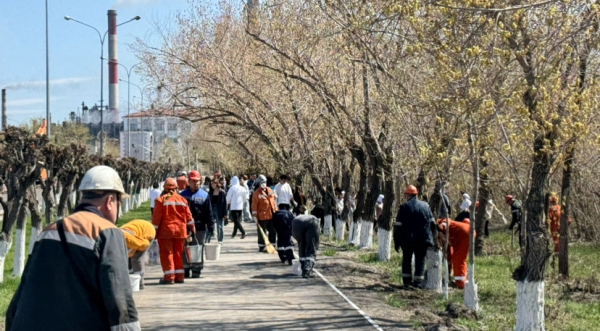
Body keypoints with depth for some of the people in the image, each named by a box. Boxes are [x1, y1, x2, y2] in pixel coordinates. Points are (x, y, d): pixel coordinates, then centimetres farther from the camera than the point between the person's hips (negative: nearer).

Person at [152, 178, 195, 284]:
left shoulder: (161, 199, -6)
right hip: (180, 231, 4)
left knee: (166, 253, 0)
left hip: (165, 231, -4)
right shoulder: (182, 199, 7)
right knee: (178, 254, 13)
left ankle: (169, 277, -4)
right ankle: (179, 276, 15)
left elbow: (156, 217, -8)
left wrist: (154, 231, -3)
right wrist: (192, 227, 24)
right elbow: (188, 215, 10)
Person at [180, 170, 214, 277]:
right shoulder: (183, 195, 5)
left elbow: (209, 213, 4)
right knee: (185, 250, 4)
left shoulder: (204, 195, 4)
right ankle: (186, 270, 13)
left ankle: (196, 271, 11)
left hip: (200, 228, 0)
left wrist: (211, 227, -1)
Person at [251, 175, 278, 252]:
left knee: (273, 231, 11)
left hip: (272, 216, 6)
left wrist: (275, 211, 16)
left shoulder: (270, 190, 12)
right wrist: (255, 216, -13)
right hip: (262, 216, -6)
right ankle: (261, 247, 9)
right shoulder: (256, 193, -7)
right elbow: (254, 205, -9)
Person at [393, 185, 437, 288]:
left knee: (407, 259, 14)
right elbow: (432, 223, 11)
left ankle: (407, 280, 15)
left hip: (407, 239, -2)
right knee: (420, 260, 7)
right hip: (423, 239, 2)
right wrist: (432, 238, 21)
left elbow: (398, 226, -7)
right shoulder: (425, 206, 6)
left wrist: (396, 241, 0)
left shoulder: (404, 207, -5)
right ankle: (418, 281, 1)